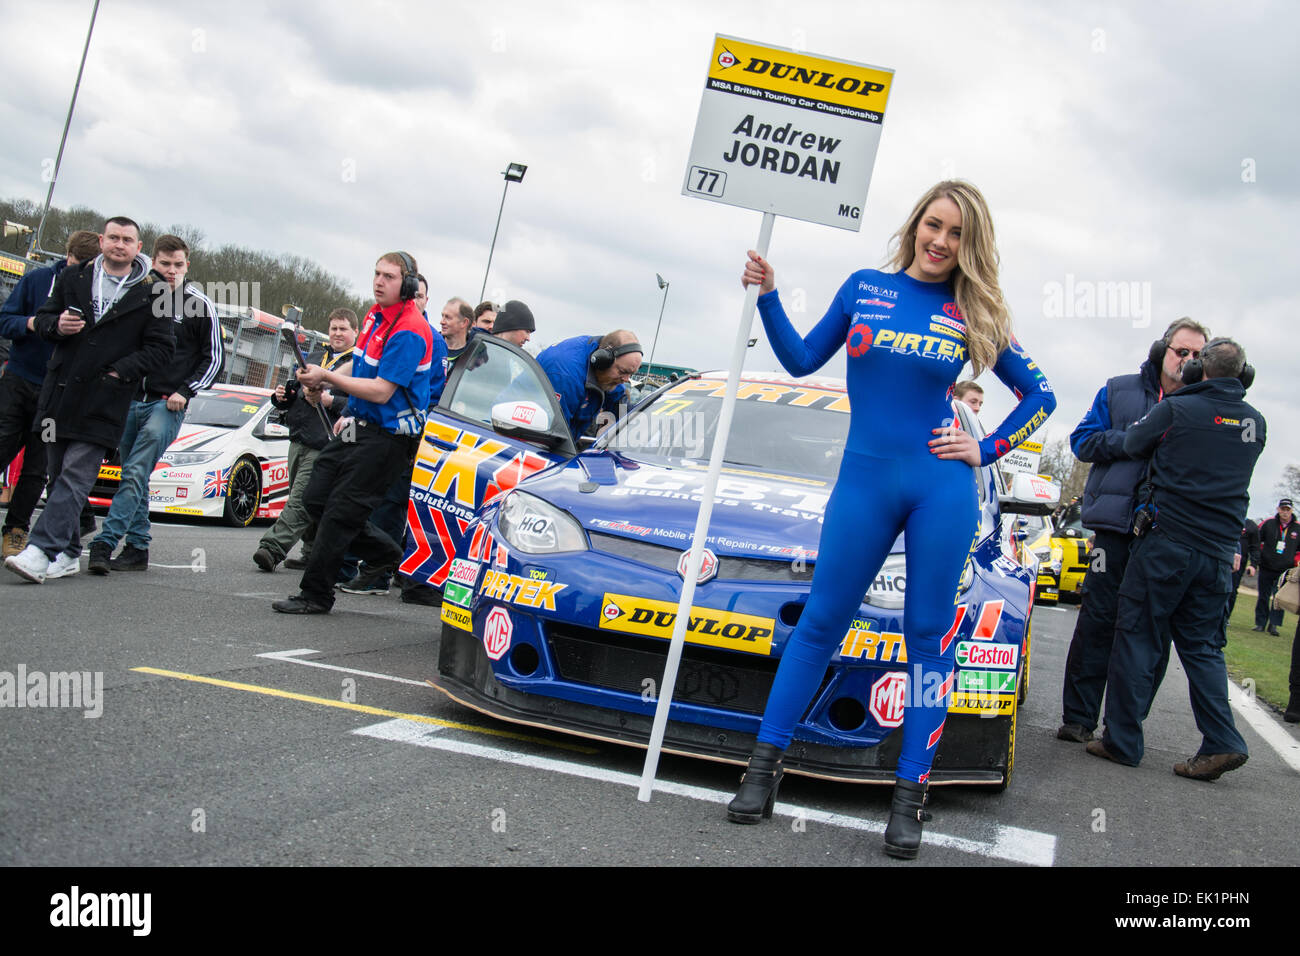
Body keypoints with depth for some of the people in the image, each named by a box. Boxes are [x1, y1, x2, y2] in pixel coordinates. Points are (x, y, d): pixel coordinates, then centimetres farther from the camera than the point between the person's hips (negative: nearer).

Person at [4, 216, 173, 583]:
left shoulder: (151, 295, 1)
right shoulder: (72, 279, 11)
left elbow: (161, 347, 0)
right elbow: (44, 317, 17)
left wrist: (121, 370, -11)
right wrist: (56, 325, -7)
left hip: (104, 404, -5)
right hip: (60, 394, 5)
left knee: (75, 478, -13)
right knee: (58, 476, 9)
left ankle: (41, 552, -21)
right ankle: (67, 554, 18)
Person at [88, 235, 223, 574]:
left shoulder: (199, 305, 0)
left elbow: (214, 358, 3)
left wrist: (185, 392, -7)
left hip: (167, 405, -5)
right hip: (130, 399, 5)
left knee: (135, 473, -16)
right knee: (135, 476, 9)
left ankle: (104, 544, -21)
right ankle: (138, 549, 16)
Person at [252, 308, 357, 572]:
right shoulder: (314, 357, 22)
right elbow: (296, 388, 30)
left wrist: (329, 401, -22)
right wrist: (282, 396, 8)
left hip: (324, 444, -8)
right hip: (298, 440, 8)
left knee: (299, 500, -12)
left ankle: (272, 548, -18)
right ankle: (315, 554, 18)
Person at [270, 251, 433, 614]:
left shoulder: (409, 331, -19)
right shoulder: (377, 314, 11)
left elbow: (381, 392, -23)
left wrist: (327, 377, -21)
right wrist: (350, 414, 16)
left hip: (388, 434, -10)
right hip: (361, 427, 10)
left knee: (341, 511, -8)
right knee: (315, 498, 9)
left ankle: (316, 594, 2)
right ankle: (387, 554, 20)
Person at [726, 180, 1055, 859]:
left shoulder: (973, 316, 5)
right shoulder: (864, 288, 7)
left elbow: (1039, 395, 13)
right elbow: (801, 360, 13)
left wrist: (986, 451, 2)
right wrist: (767, 298, 1)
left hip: (942, 488, 0)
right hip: (864, 484, 0)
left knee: (929, 637, 3)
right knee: (820, 623, 2)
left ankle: (909, 797, 10)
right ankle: (764, 767, 10)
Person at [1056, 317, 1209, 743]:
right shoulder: (1120, 390, 11)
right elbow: (1083, 440, 7)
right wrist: (1132, 440, -9)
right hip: (1118, 525, -1)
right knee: (1098, 621, -1)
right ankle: (1078, 719, 5)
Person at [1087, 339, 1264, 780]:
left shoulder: (1176, 409, -7)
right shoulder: (1255, 422, 8)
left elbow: (1132, 443, 4)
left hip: (1168, 541, -5)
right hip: (1219, 552, 5)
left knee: (1138, 637, 2)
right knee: (1202, 645, 12)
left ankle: (1123, 740, 3)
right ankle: (1222, 742, 2)